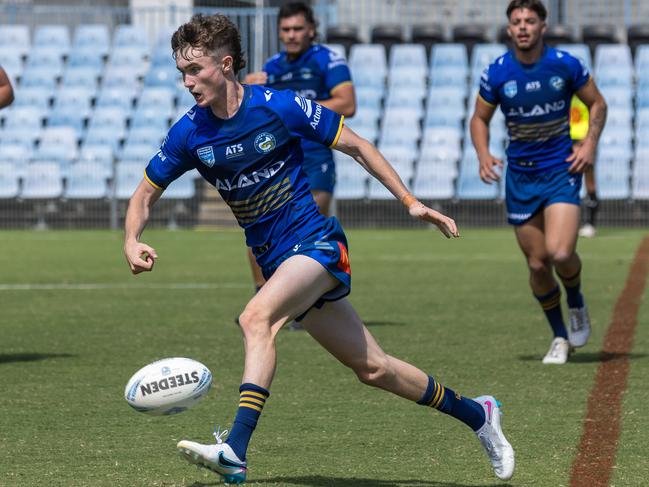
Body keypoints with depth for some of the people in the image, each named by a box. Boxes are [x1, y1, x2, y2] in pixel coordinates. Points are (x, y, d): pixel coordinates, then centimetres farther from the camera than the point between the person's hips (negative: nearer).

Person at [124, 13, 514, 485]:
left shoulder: (279, 106, -13)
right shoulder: (189, 134, -2)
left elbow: (356, 145, -2)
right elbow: (146, 194, 10)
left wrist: (410, 202, -4)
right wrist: (132, 242, -11)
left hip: (317, 242, -5)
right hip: (273, 260, 5)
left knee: (257, 317, -32)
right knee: (372, 367, 9)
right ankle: (476, 414, 28)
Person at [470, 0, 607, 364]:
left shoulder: (566, 65, -8)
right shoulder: (497, 73, -5)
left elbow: (598, 104, 7)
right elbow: (480, 118, 10)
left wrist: (590, 144, -8)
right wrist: (483, 155, -8)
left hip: (562, 170, -2)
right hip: (520, 175, 2)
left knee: (560, 253, -20)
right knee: (537, 264, 3)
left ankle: (577, 304, 13)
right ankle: (560, 337, 23)